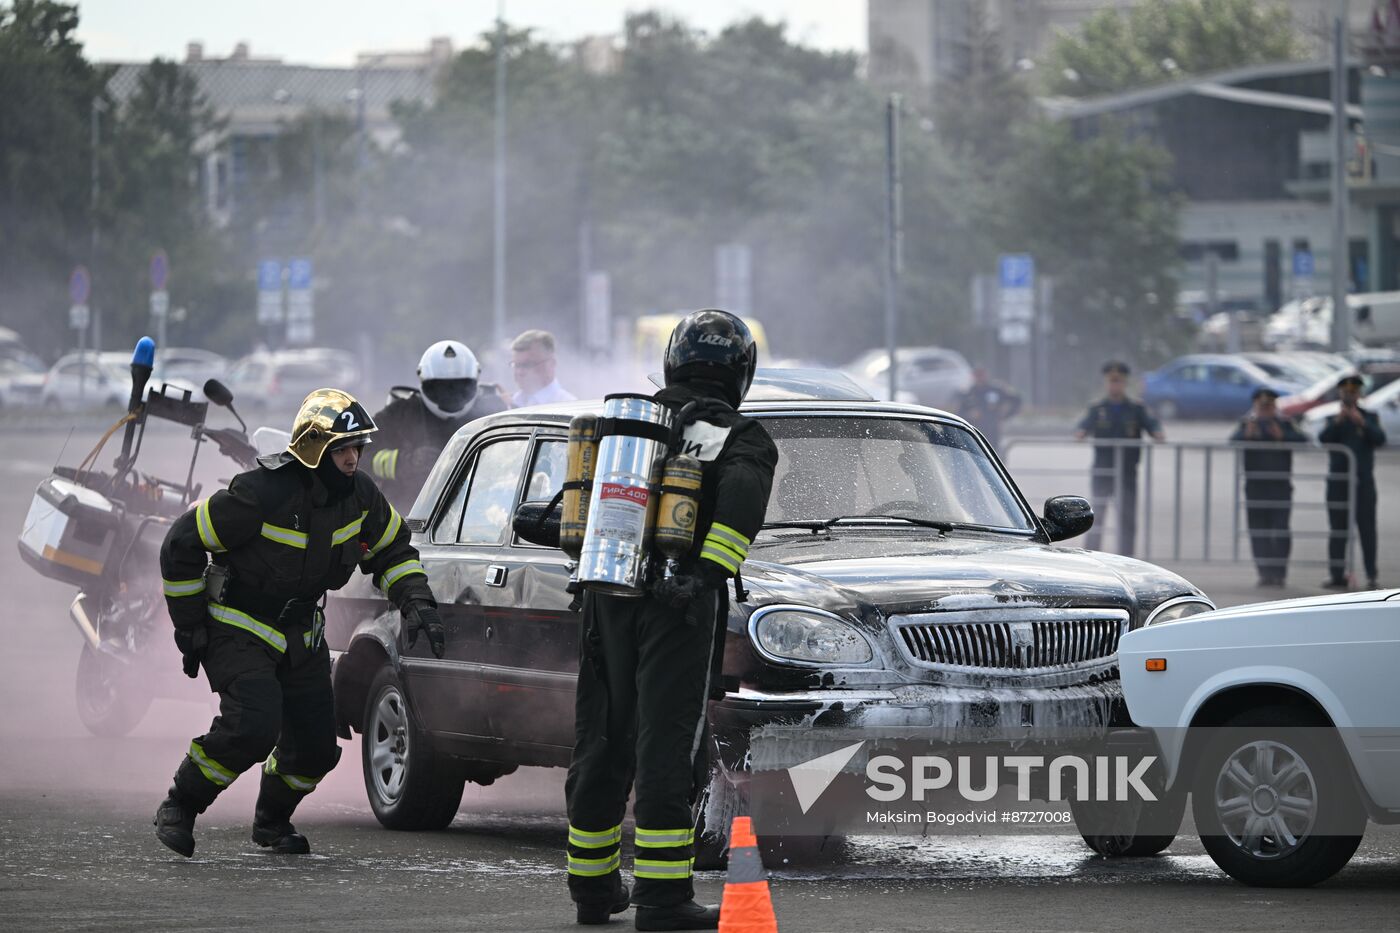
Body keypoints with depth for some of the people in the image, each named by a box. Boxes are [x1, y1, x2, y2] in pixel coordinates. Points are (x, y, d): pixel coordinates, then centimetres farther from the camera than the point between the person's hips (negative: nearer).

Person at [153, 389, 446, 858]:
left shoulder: (359, 494, -7)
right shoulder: (263, 494, -27)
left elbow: (391, 549, 13)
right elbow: (181, 545, -18)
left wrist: (416, 601, -5)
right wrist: (190, 626, -13)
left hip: (301, 634, 6)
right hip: (239, 629, -6)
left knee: (317, 747, 4)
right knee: (253, 727, -26)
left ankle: (271, 820, 33)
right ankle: (179, 807, -6)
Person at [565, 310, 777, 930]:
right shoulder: (742, 438, -3)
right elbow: (742, 497, -21)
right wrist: (709, 572, -26)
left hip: (606, 599, 5)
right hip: (676, 606, -5)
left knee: (601, 745, 13)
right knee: (665, 747, -6)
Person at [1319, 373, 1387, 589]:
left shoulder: (1370, 417, 8)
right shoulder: (1333, 419, 12)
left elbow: (1380, 440, -8)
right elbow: (1324, 439, -6)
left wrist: (1362, 423, -23)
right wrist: (1337, 421, -21)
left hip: (1363, 482, -1)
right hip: (1338, 483, 1)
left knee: (1367, 529, -6)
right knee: (1338, 530, 1)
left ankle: (1372, 577, -7)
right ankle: (1337, 575, 3)